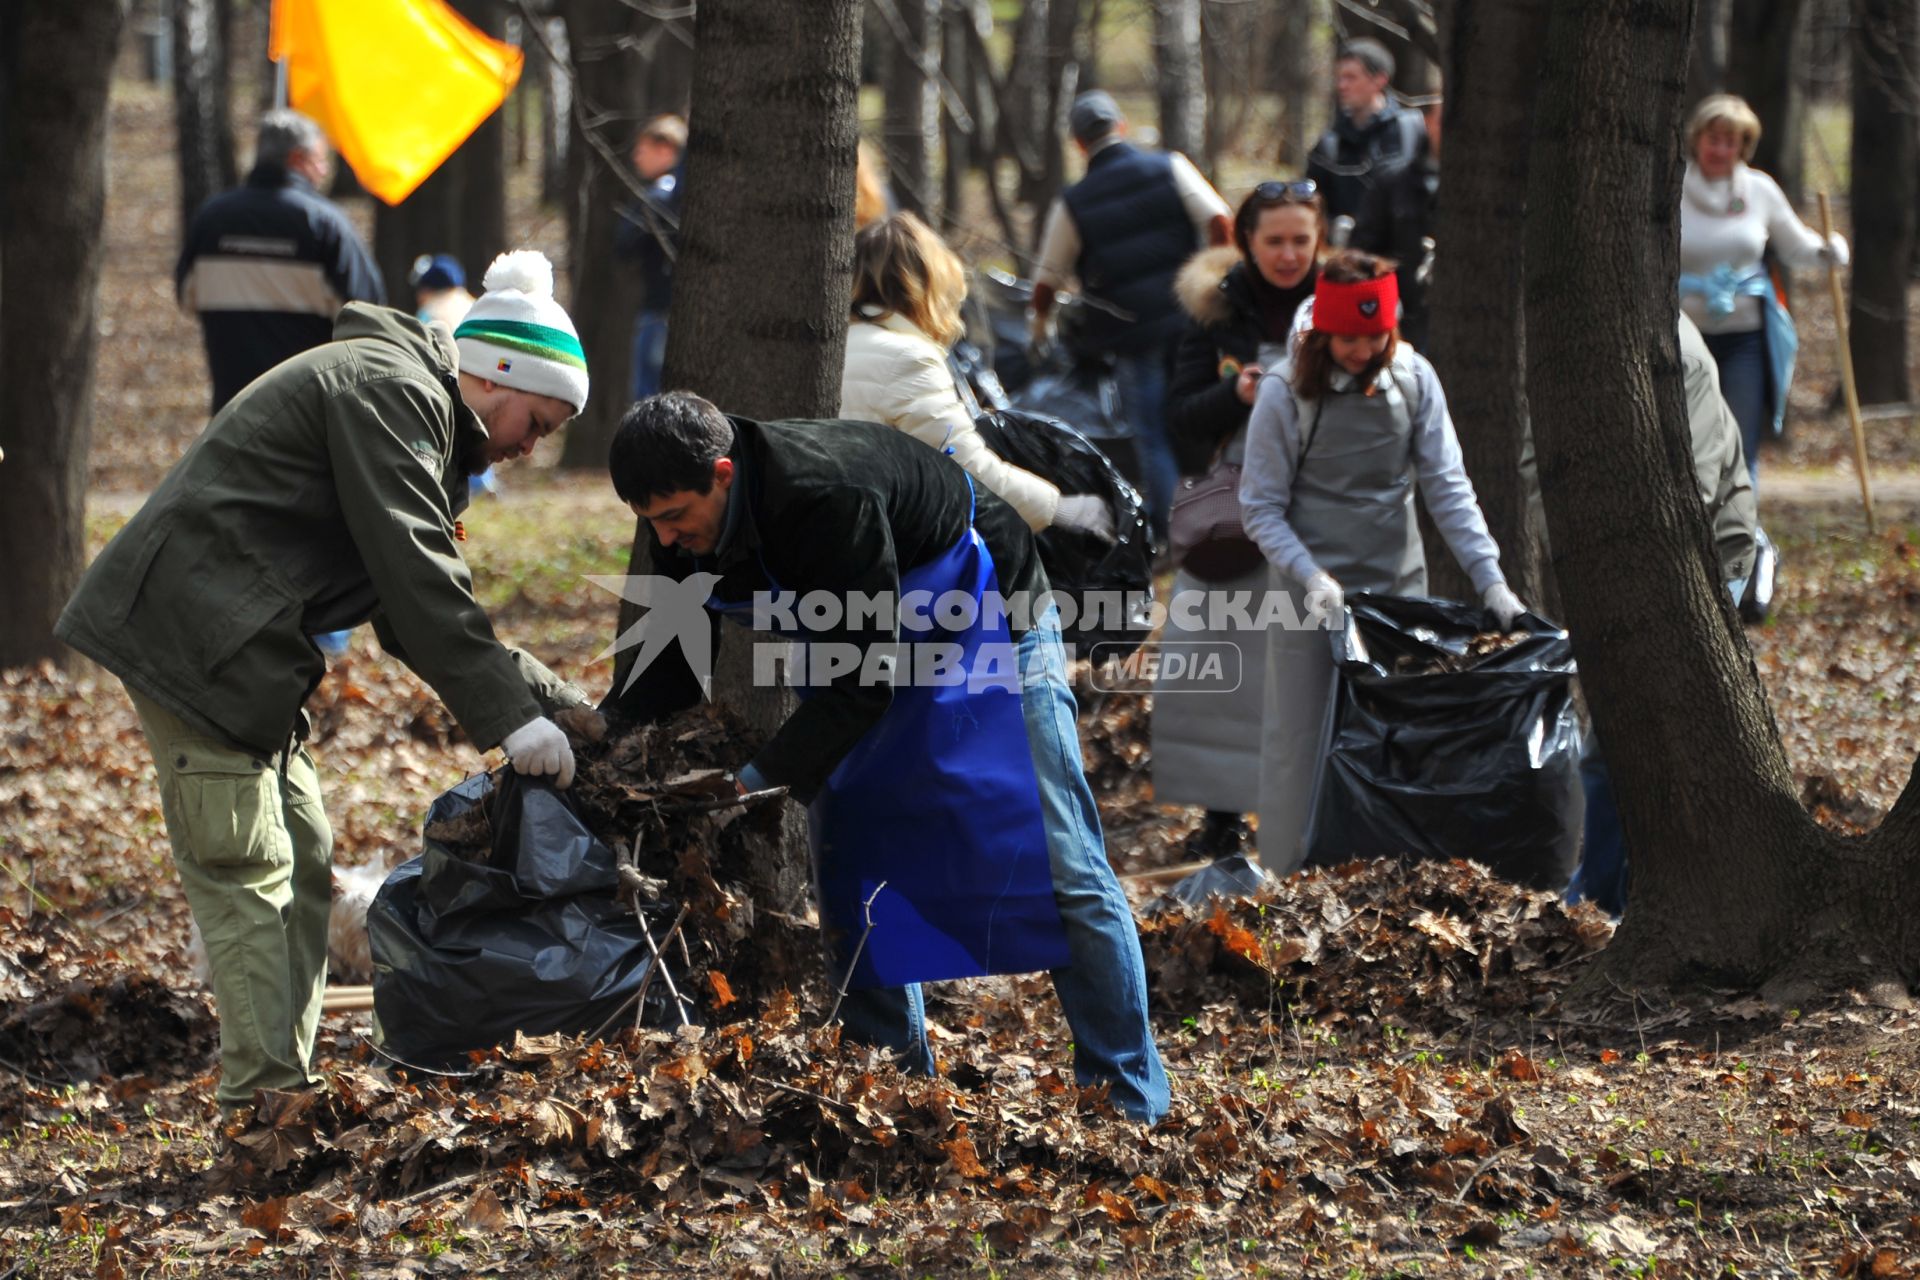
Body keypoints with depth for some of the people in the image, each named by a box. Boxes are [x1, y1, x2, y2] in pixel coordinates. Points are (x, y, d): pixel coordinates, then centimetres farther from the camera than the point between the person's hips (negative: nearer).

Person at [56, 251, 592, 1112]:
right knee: (245, 871, -12)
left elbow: (413, 616, 20)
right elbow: (416, 579, -20)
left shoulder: (422, 419, 21)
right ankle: (265, 1099, -14)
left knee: (302, 856, 11)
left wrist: (560, 702, 11)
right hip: (195, 634, -11)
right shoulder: (388, 391, -12)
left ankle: (282, 1094, 13)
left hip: (233, 647, 11)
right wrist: (508, 716, -19)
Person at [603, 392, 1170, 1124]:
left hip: (989, 626, -8)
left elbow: (862, 677, -35)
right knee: (850, 870, 2)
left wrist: (763, 779, -37)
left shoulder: (825, 494, -39)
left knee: (1059, 869, -8)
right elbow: (678, 662, -3)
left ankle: (1131, 1105, -3)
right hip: (866, 646, 8)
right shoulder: (684, 522, -16)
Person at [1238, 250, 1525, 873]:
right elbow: (1261, 508, -9)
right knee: (1296, 744, 4)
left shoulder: (1413, 378, -5)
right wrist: (1310, 577, -23)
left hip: (1399, 586, 3)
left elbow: (1447, 486, -5)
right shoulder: (1285, 392, -12)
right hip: (1311, 590, -3)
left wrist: (1491, 580, -13)